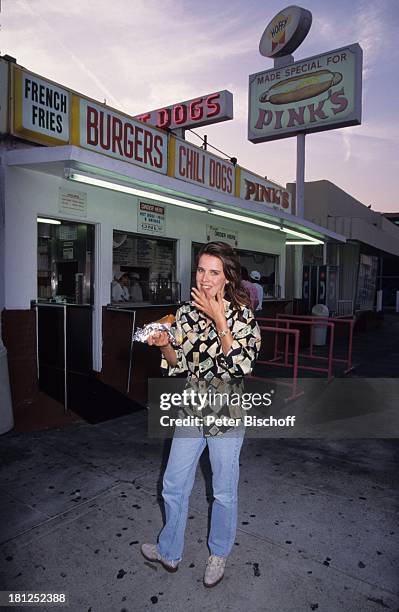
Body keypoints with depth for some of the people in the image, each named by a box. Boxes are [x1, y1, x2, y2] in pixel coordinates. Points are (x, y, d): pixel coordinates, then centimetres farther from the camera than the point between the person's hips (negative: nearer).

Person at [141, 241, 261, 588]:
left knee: (224, 493, 15)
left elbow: (241, 366, -25)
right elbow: (179, 364, 5)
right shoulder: (186, 313, -1)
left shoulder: (242, 316, -14)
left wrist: (219, 319, -26)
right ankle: (169, 552, 43)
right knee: (173, 486, 16)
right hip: (192, 412, 4)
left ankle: (219, 554, 43)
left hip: (227, 415, -4)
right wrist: (164, 345, -16)